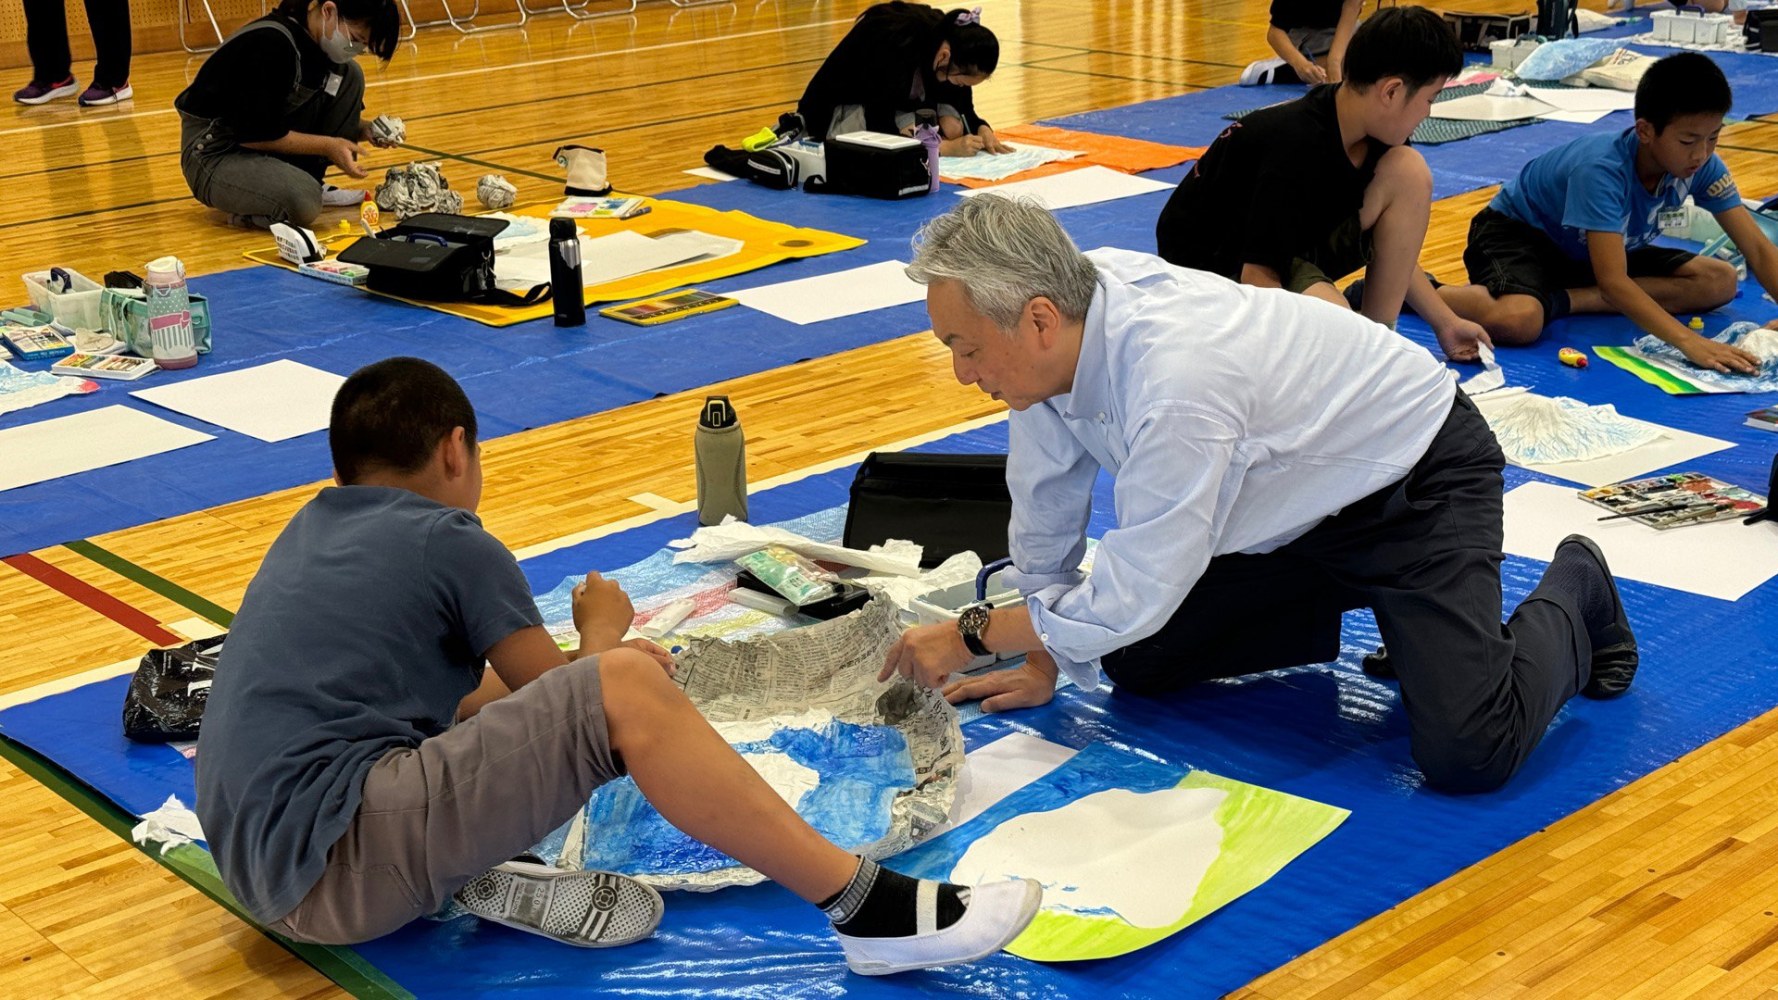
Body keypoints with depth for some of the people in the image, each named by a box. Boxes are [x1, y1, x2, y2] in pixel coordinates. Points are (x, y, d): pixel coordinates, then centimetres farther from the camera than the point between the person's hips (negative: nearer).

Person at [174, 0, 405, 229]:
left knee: (349, 76, -5)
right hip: (215, 153, -9)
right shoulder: (270, 44, -27)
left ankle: (309, 186, 0)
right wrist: (327, 146, -18)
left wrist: (363, 128, -5)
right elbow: (252, 135, -24)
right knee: (302, 202, -37)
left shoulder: (316, 39, -1)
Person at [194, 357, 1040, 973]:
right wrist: (604, 630, 26)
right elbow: (560, 697, 6)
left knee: (474, 688, 29)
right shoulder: (452, 543, -3)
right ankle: (872, 912, -17)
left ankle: (477, 876, 1)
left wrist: (600, 656, 37)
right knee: (625, 692, -17)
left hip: (266, 857, 9)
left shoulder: (312, 530, 21)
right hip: (330, 864, -9)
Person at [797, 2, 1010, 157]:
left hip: (895, 106, 6)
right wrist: (946, 147, -39)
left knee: (953, 127, -19)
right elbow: (879, 132, -37)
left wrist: (983, 130, -23)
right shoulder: (897, 46, -37)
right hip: (843, 107, -6)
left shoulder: (953, 37, -16)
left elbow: (963, 107, -2)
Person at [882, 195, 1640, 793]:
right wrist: (1040, 662, 6)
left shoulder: (1173, 378, -40)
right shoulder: (1054, 326, -15)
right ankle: (1356, 598, 21)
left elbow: (1134, 598, -32)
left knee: (1466, 756, -21)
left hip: (1418, 481, -8)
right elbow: (1045, 514, -1)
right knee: (1136, 666, 4)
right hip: (1296, 506, 8)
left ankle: (1569, 597, 10)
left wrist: (971, 632, -22)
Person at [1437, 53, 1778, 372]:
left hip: (1592, 250, 8)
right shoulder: (1602, 170, -35)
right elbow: (1613, 283, -42)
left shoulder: (1702, 165, -17)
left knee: (1721, 282, -10)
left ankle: (1561, 301, -17)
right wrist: (1689, 342, -51)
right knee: (1519, 321, -41)